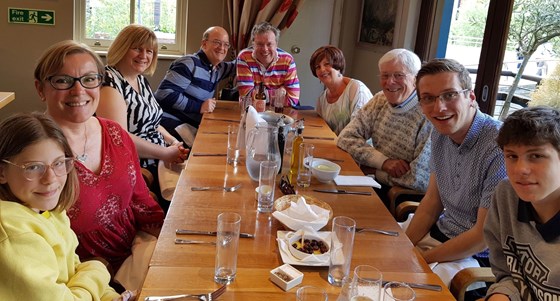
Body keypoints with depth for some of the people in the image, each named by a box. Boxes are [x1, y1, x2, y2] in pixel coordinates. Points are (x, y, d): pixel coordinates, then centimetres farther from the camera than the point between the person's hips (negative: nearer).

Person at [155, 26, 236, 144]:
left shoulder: (219, 68, 13)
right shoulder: (190, 64, -13)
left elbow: (234, 68, 36)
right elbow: (164, 93, -21)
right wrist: (198, 107, -19)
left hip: (191, 125, 9)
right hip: (170, 121, -9)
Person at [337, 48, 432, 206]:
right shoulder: (379, 100, 1)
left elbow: (419, 179, -26)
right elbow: (345, 138, -2)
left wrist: (373, 170, -11)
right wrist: (384, 162, -17)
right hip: (379, 187, 6)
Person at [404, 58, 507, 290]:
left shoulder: (501, 147, -26)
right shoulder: (440, 133, -1)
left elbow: (484, 236, -21)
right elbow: (433, 200, 8)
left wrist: (422, 259, -13)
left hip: (478, 256, -7)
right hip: (438, 233, 7)